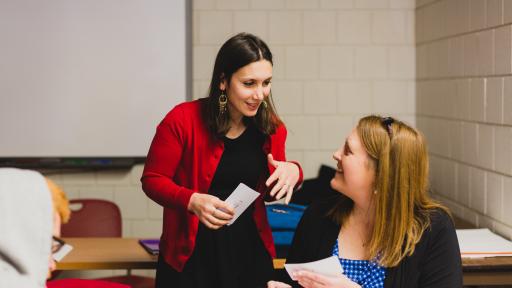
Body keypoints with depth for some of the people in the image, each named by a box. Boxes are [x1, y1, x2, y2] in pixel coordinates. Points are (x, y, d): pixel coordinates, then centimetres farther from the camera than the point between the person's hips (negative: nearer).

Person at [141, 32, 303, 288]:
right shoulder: (183, 120, -14)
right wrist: (192, 201, -26)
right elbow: (152, 179, -8)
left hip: (250, 253, 4)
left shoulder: (271, 127, -1)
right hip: (191, 255, -4)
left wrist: (291, 171, -11)